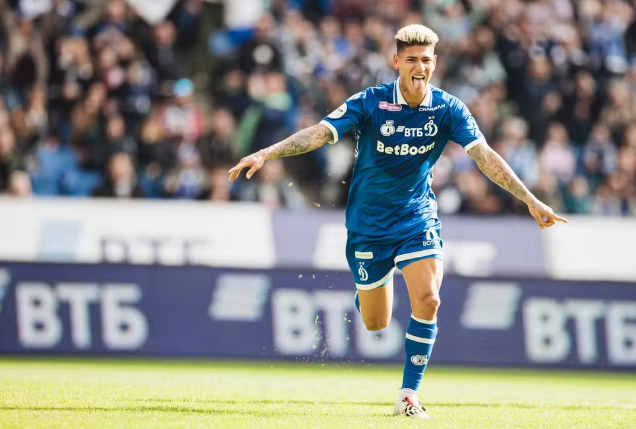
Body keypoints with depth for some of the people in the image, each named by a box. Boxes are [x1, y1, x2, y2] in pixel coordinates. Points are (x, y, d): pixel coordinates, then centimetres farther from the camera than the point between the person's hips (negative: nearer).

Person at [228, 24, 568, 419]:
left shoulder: (448, 109, -10)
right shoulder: (369, 103, -16)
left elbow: (486, 157, -13)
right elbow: (319, 134, -23)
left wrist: (531, 200, -21)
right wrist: (265, 154, -36)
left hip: (418, 220, 1)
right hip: (369, 222, -1)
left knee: (427, 300, -21)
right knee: (375, 323, 8)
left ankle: (409, 394, -8)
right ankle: (372, 286, 46)